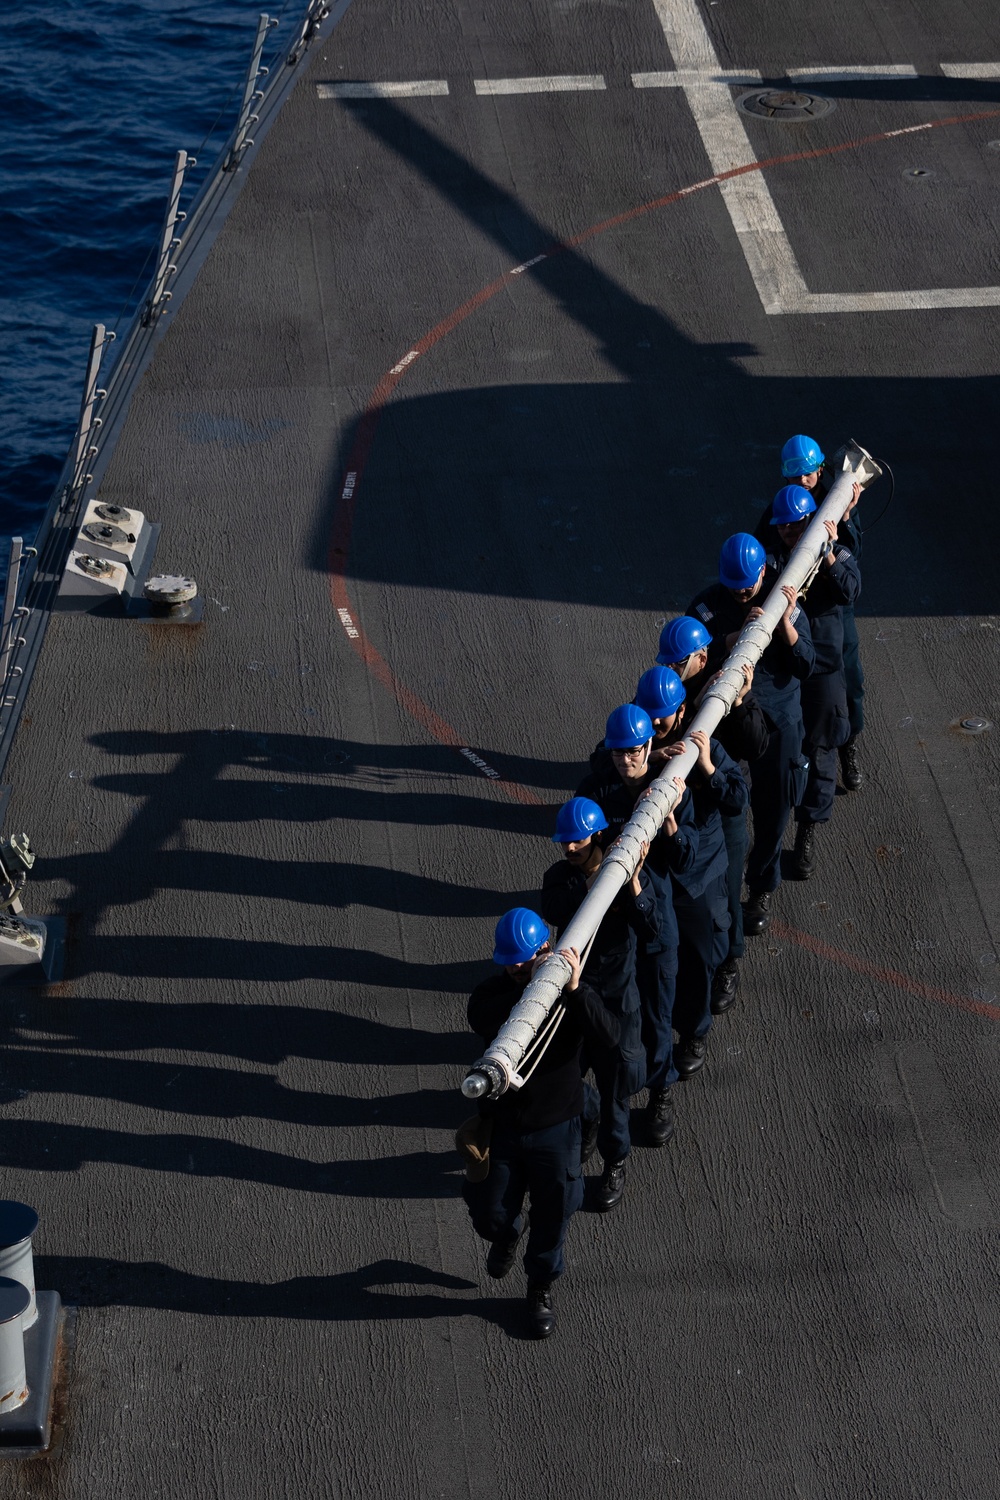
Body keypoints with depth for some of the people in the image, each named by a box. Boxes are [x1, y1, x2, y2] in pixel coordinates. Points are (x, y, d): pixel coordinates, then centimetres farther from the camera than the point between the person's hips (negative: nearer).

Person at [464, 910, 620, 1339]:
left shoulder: (574, 993, -14)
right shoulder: (491, 993, -13)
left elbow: (608, 1037, -31)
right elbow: (483, 1020, -36)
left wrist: (575, 990, -43)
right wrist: (529, 988, -46)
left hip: (556, 1127, -1)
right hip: (500, 1126, 1)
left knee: (552, 1217, 14)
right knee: (490, 1213, 11)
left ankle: (541, 1287, 41)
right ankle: (507, 1234, 50)